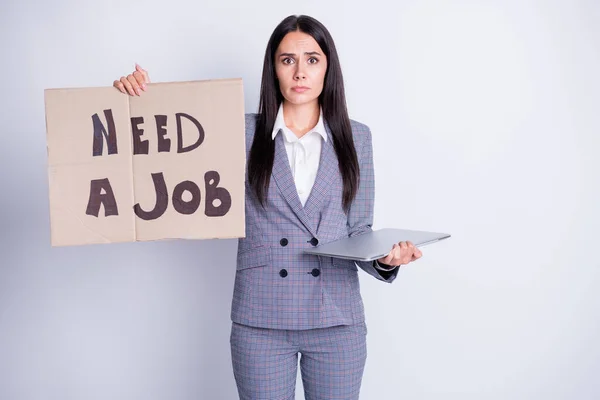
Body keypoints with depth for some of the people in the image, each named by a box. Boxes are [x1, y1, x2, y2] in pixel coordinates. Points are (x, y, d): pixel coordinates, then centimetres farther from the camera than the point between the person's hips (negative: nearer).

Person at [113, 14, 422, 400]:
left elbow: (358, 231, 6)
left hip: (338, 322, 1)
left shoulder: (356, 137, 4)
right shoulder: (244, 134, 1)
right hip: (260, 323, -1)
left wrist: (385, 258, -14)